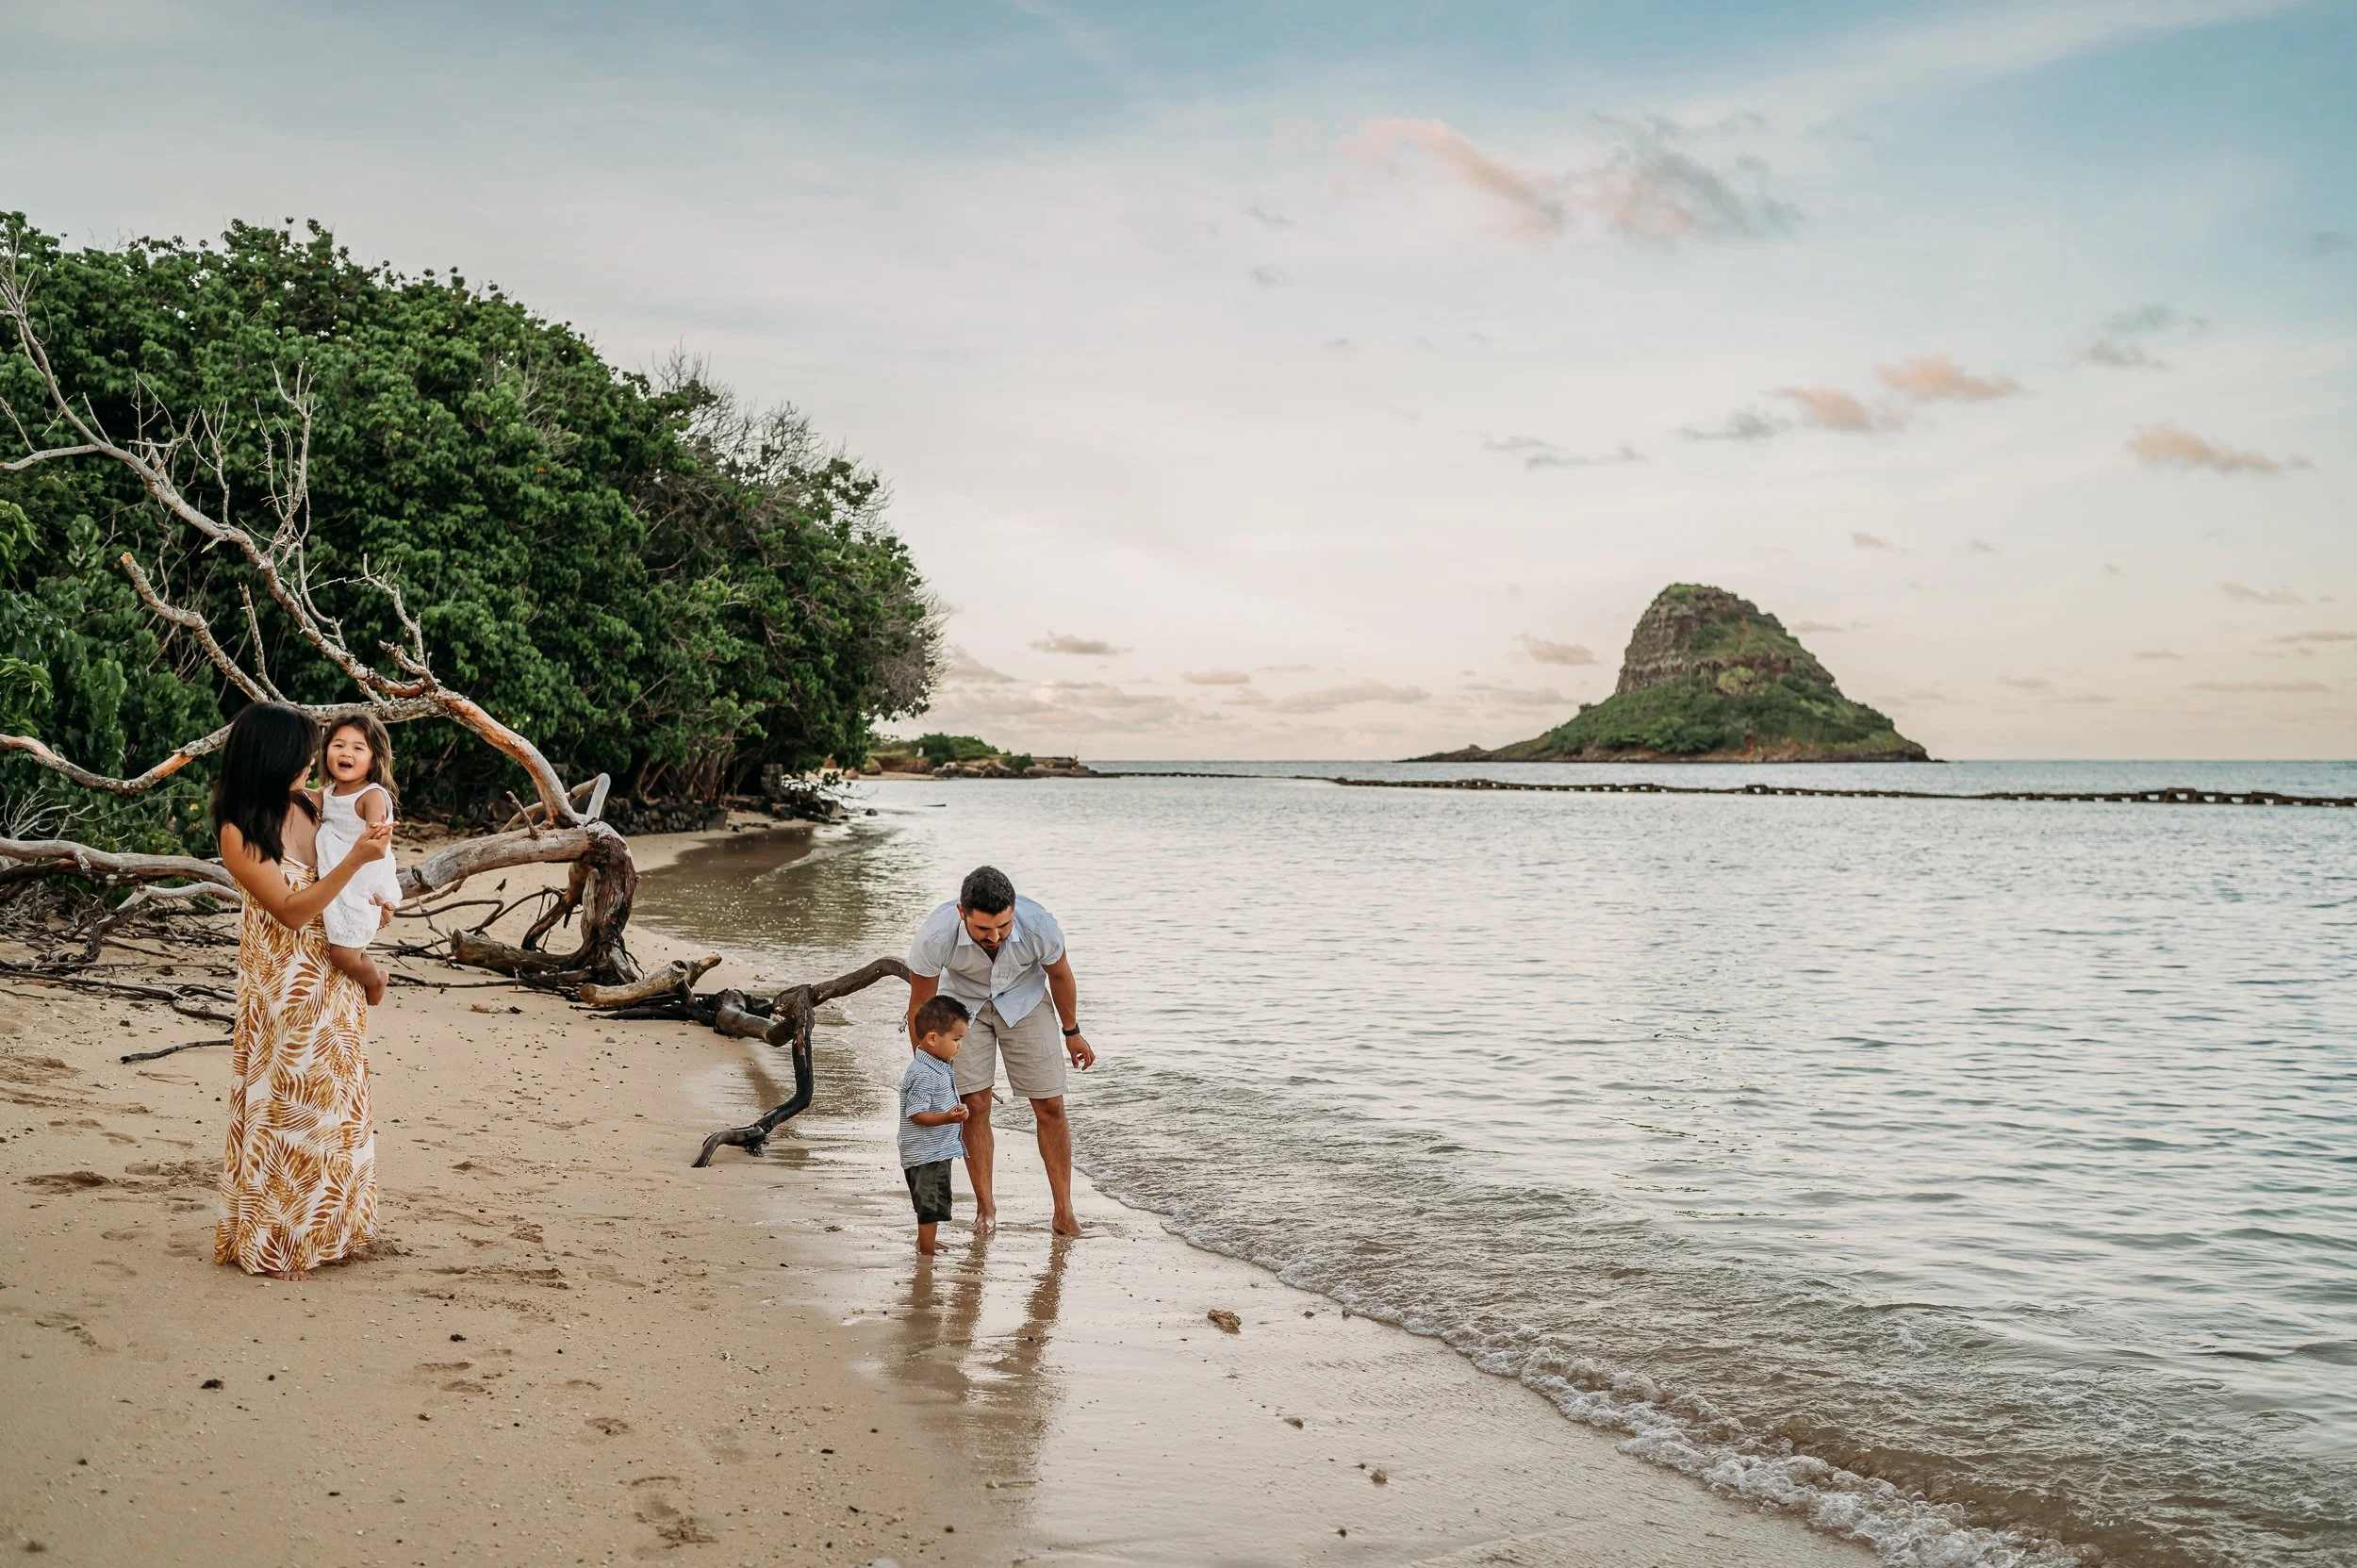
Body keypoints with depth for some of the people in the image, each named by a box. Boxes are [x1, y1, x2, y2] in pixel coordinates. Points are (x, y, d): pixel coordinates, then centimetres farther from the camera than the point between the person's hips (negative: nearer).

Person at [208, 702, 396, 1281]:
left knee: (331, 1098, 15)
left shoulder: (306, 805, 0)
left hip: (333, 975, 7)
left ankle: (325, 1224, 30)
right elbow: (292, 909, -20)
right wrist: (356, 859, -27)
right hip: (284, 982, -7)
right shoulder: (239, 832, -17)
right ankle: (274, 1237, 16)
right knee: (286, 1103, 2)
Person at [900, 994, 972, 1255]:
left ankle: (925, 1242, 38)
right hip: (925, 1155, -10)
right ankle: (927, 1253, 6)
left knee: (929, 1204, 23)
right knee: (930, 1204, -2)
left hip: (938, 1151, 10)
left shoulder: (939, 1067, 8)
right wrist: (947, 1118, -38)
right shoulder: (923, 1075, -25)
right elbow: (916, 1114, -27)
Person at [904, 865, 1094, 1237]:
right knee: (975, 1104, -6)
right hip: (963, 1001, 0)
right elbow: (920, 1005, -18)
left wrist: (1072, 1032, 4)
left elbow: (1060, 975, -11)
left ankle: (1064, 1211, 6)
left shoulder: (1038, 925, -36)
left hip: (1023, 999, 0)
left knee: (1050, 1106, -3)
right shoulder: (934, 937, -37)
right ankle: (985, 1206, 10)